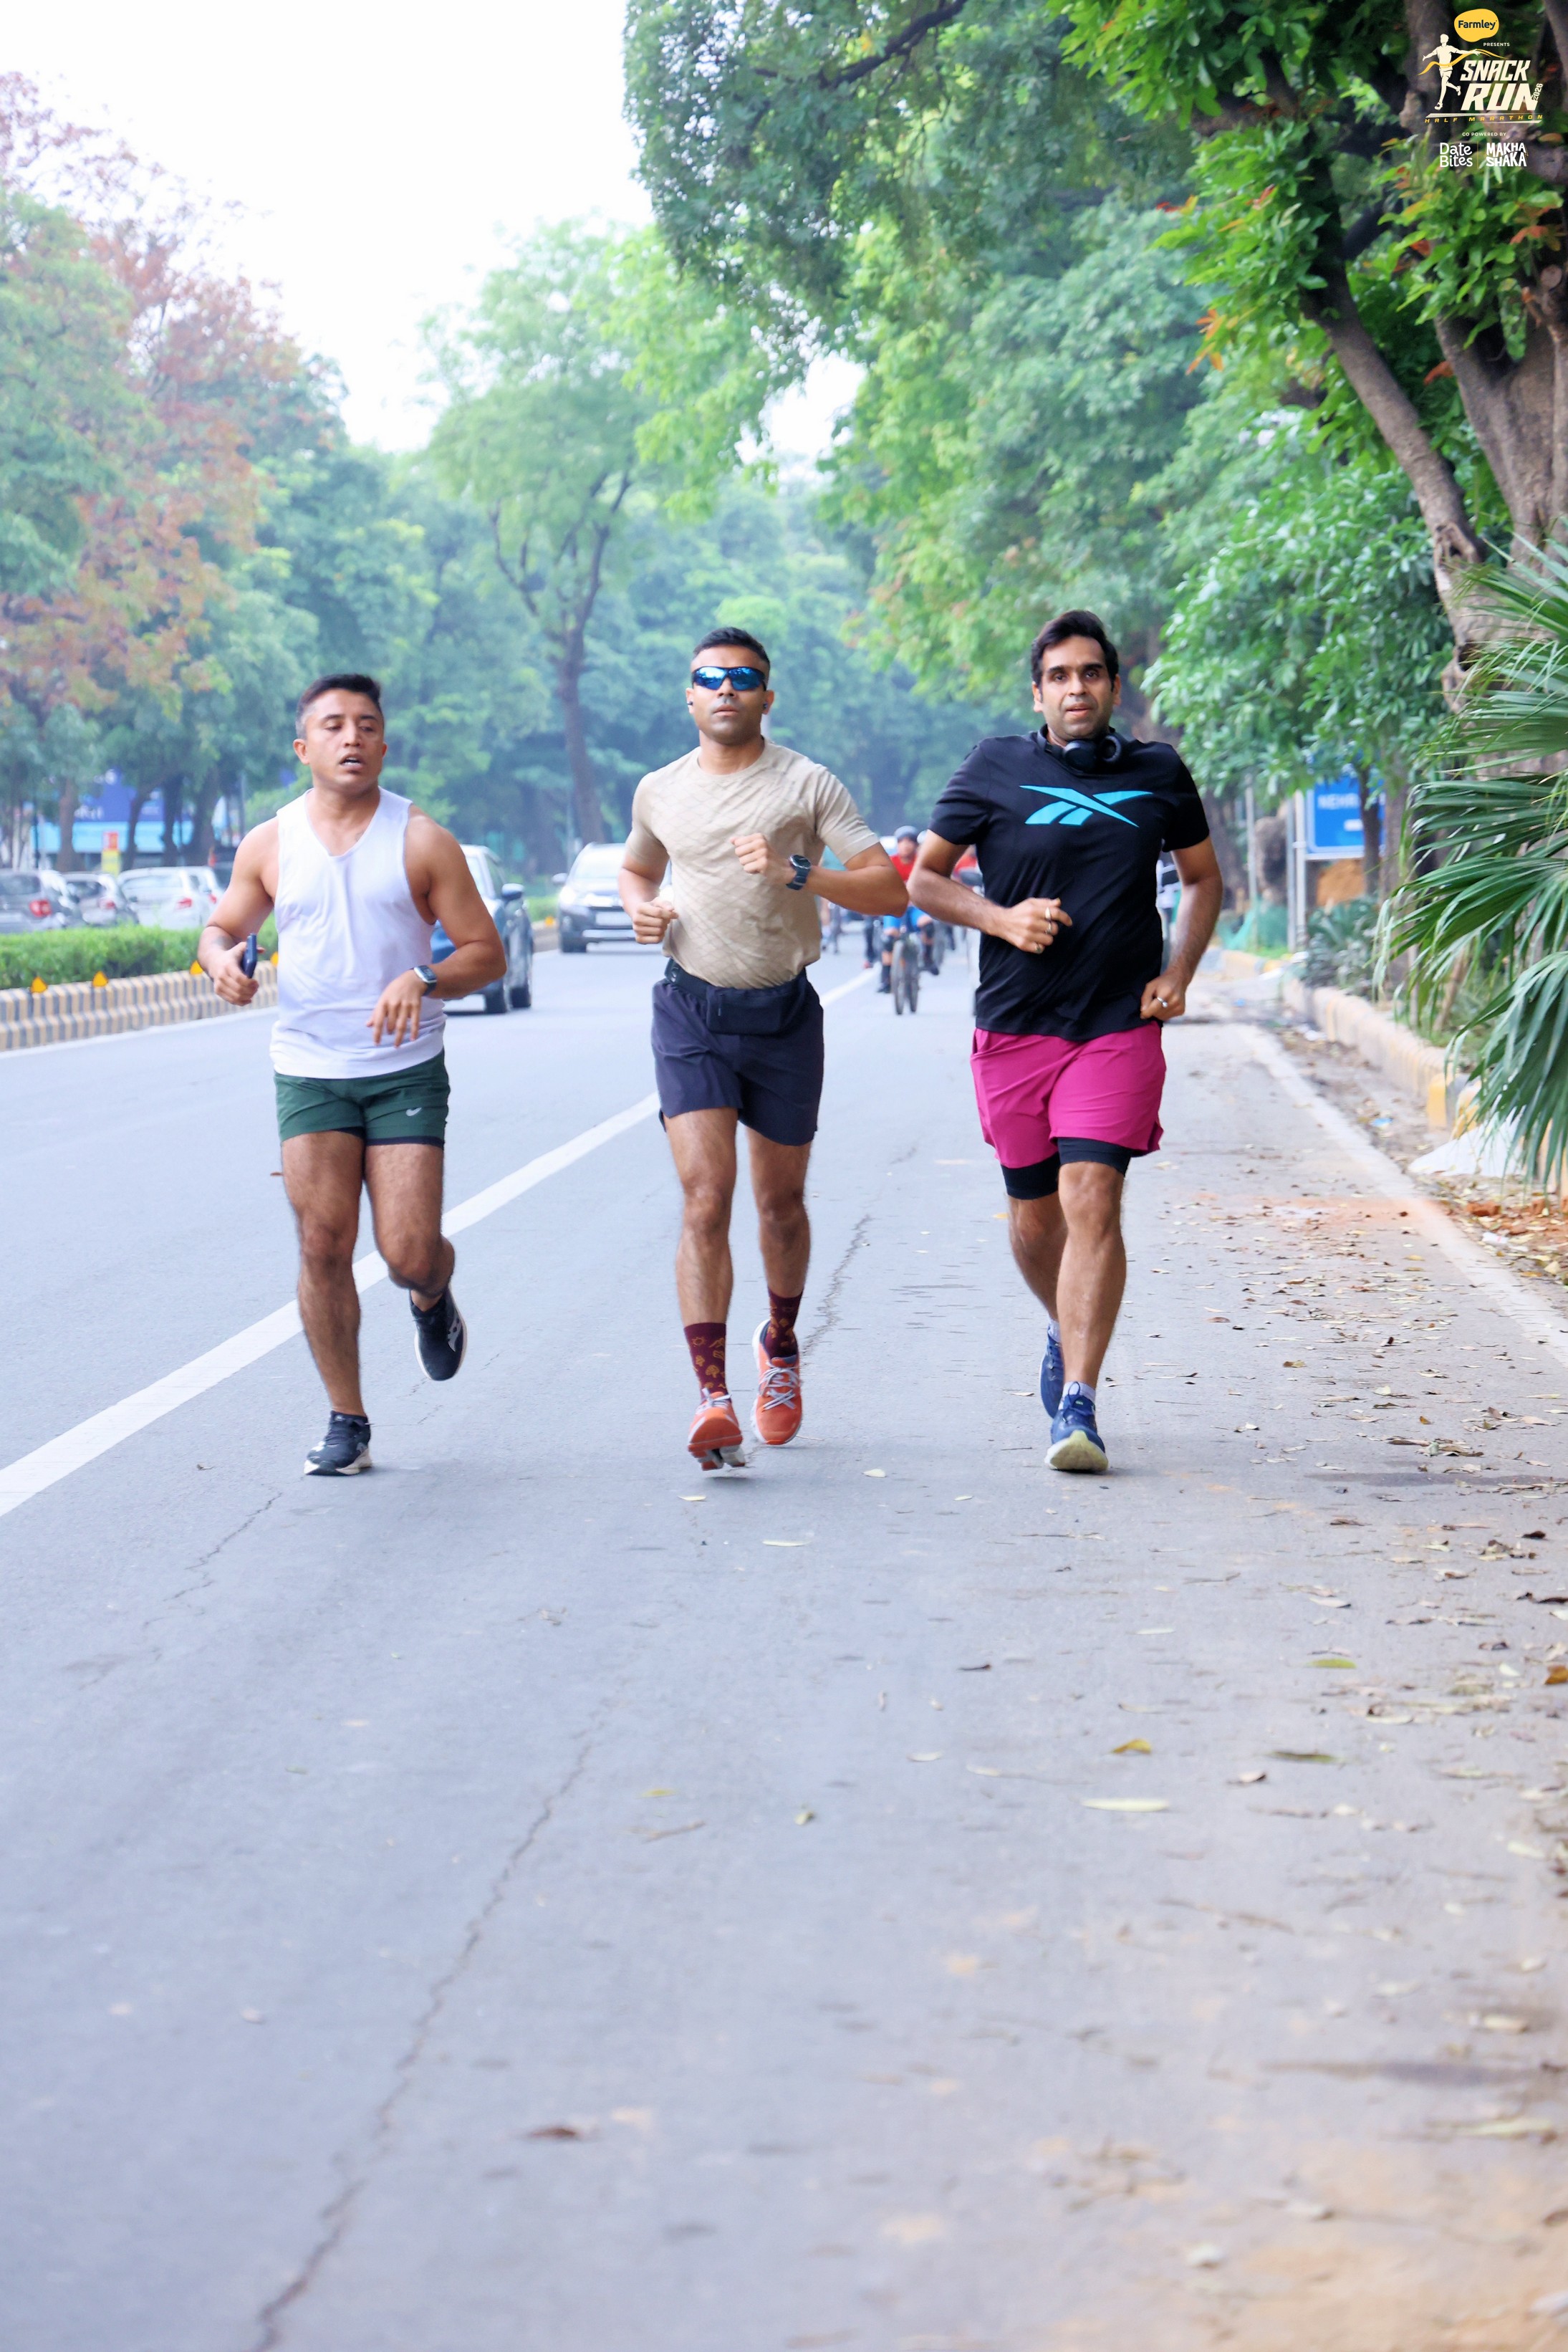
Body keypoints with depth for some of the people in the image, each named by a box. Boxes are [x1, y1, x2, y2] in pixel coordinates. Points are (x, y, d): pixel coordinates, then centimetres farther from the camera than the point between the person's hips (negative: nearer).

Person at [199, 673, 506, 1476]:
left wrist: (423, 979, -20)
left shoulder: (422, 842, -2)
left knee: (409, 1254, -7)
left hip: (407, 1073, -2)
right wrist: (221, 961, -6)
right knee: (323, 1246, -5)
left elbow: (487, 953, 0)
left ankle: (432, 1298, 32)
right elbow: (221, 928, 18)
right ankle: (346, 1423, 8)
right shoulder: (269, 845, 5)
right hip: (309, 1073, 2)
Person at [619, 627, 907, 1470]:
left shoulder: (807, 784, -3)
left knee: (781, 1201, 12)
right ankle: (712, 1396, -21)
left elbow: (891, 890, -9)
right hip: (693, 1011, 1)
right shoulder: (659, 791, 7)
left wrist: (796, 871, -23)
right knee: (704, 1199, -15)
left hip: (784, 1013, 0)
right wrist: (642, 909, 3)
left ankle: (780, 1345, 41)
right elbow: (636, 870, 27)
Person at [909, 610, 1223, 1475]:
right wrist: (1002, 919, -9)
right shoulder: (996, 770, 1)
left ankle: (1077, 1404, -18)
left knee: (1091, 1200, -16)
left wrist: (1178, 973, 6)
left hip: (1120, 1026, -1)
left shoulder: (1158, 776, 6)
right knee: (1034, 1216, 10)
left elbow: (1204, 878, 21)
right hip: (1014, 1029, 1)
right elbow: (924, 878, 8)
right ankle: (1067, 1333, 41)